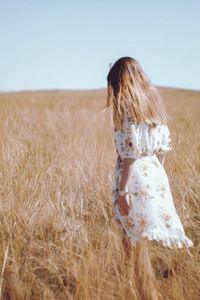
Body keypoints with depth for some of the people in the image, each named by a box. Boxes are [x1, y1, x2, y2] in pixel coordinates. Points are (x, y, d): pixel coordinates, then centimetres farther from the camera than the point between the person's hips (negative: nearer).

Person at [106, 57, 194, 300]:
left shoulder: (127, 105, -12)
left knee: (137, 245, 4)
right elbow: (164, 145, 13)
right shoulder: (154, 100, 10)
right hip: (155, 173, 8)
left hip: (134, 175, -8)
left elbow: (130, 151, -17)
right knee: (136, 239, 21)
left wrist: (122, 190, -15)